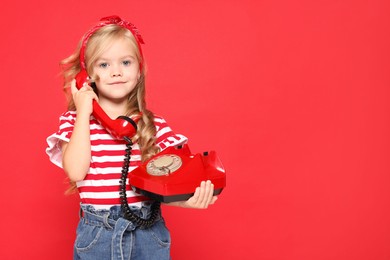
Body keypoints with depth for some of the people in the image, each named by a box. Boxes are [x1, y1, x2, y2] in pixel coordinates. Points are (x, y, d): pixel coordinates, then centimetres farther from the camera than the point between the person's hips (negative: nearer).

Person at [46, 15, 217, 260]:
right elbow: (76, 171, -16)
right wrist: (84, 112, -12)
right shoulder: (74, 120, -1)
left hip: (149, 233, 1)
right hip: (96, 237, -1)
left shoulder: (155, 125, 1)